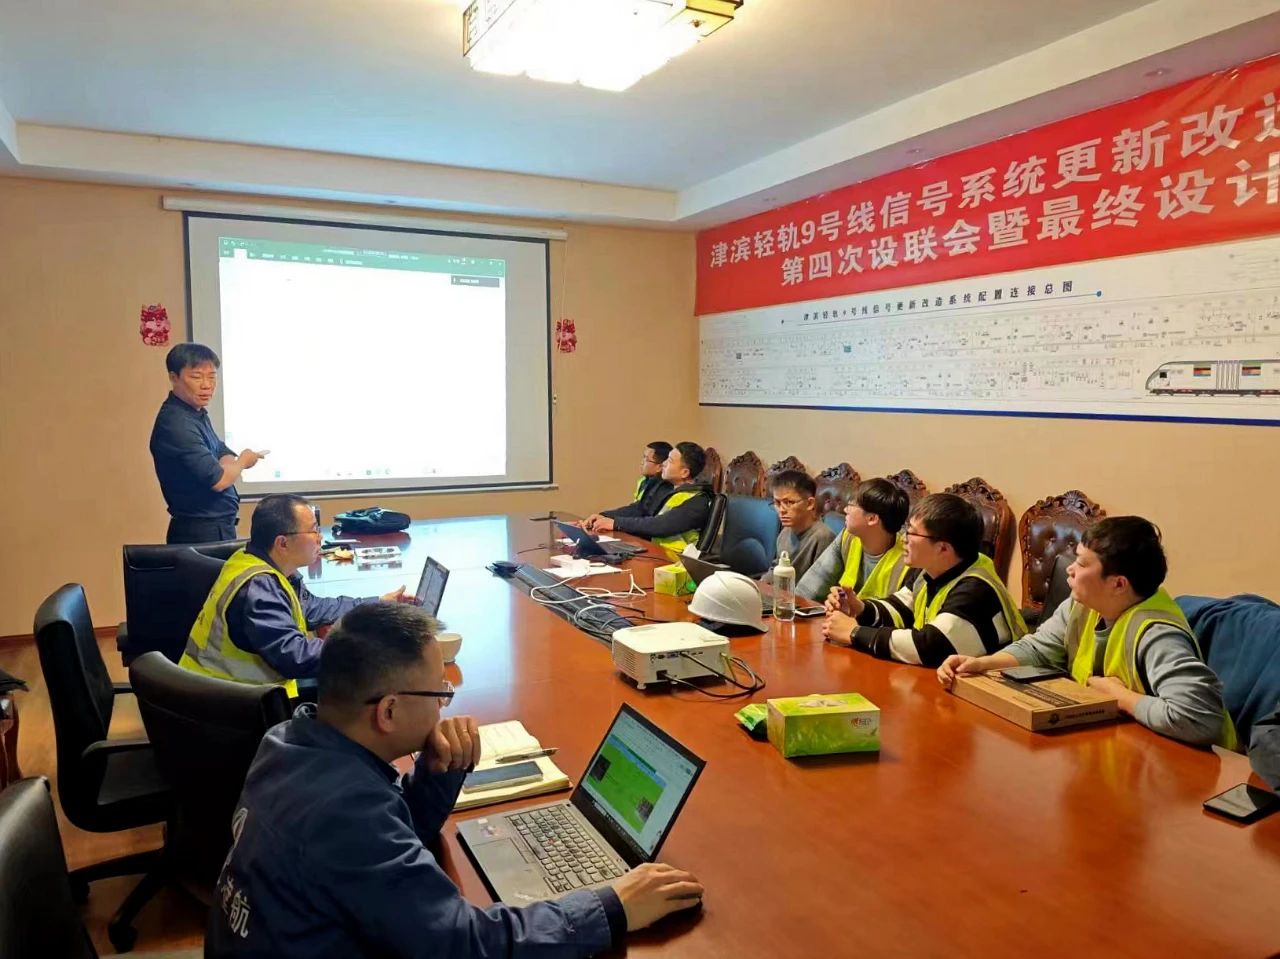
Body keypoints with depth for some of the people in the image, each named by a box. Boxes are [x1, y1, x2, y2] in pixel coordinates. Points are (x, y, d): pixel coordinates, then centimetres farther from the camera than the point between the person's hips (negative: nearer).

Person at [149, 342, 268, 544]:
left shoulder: (198, 413, 10)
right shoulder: (176, 424, -21)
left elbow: (222, 452, 16)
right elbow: (218, 480, -24)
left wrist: (230, 462, -9)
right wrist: (243, 462, -2)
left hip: (219, 526, 10)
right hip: (201, 534, -9)